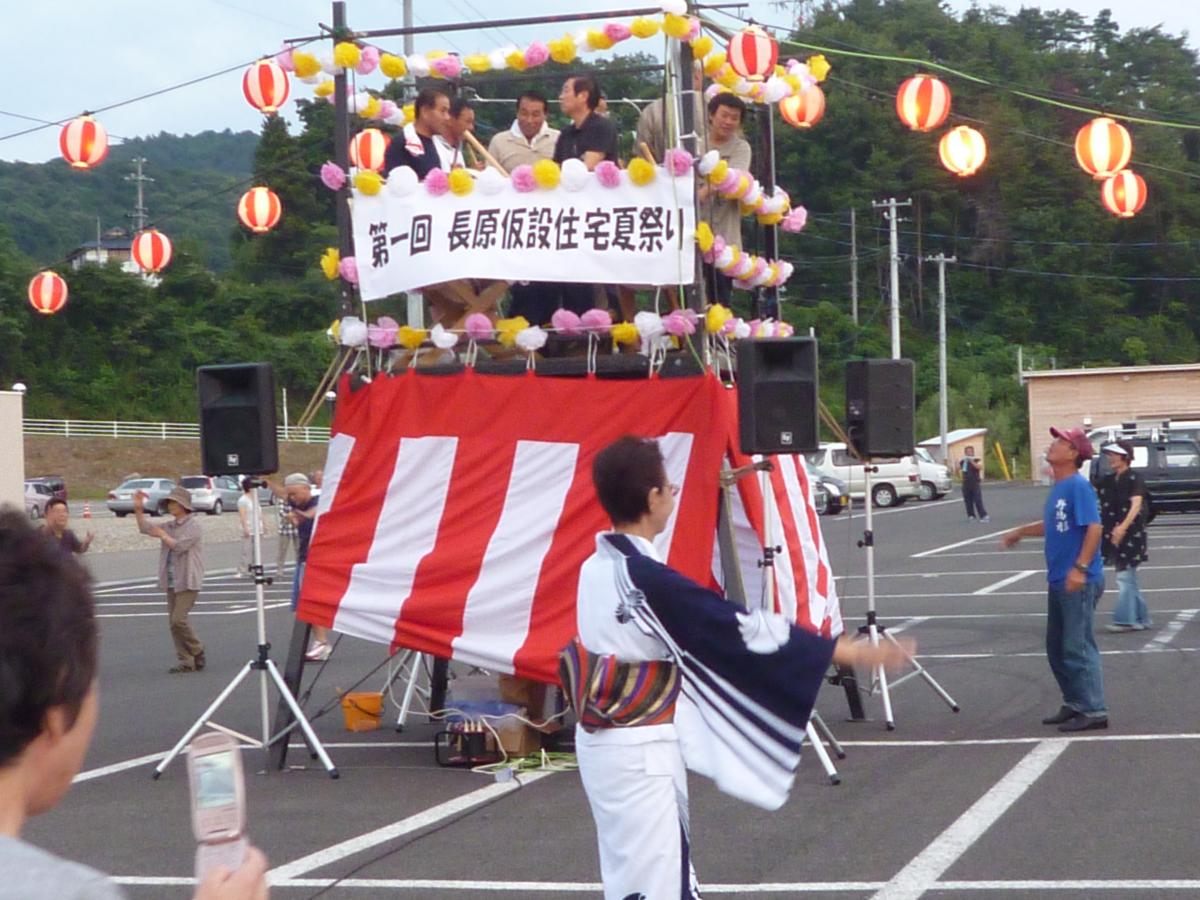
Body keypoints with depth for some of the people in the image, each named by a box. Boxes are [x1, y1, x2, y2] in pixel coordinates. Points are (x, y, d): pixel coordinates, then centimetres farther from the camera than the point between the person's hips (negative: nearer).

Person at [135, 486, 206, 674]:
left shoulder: (194, 524, -9)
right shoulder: (170, 525, 16)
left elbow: (179, 545, -19)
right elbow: (145, 528, 18)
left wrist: (163, 535, -5)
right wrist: (138, 509, 7)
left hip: (187, 581, -8)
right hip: (171, 581, 8)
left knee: (178, 619, -16)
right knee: (173, 621, 4)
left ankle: (197, 652, 3)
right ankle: (186, 661, 7)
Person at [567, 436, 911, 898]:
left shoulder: (596, 570, 3)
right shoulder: (647, 580, -23)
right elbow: (737, 628, -20)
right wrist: (851, 651, -15)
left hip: (602, 741, 10)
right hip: (639, 753, -10)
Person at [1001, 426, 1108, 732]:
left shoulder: (1078, 486, -15)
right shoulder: (1058, 488, 12)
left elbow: (1094, 527, -22)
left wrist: (1080, 567, -27)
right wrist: (1021, 531, 25)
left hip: (1079, 582, -10)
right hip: (1059, 581, 10)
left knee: (1078, 647, -7)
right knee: (1056, 647, 15)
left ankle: (1094, 710, -2)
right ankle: (1074, 704, 25)